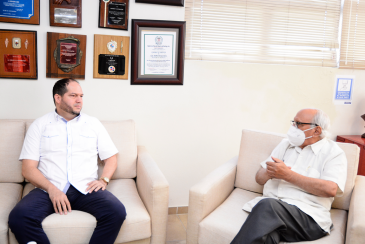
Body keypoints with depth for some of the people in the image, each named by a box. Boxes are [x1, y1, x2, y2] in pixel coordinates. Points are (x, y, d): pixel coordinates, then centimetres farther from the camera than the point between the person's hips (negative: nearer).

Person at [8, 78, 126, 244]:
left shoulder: (93, 124, 17)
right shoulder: (40, 125, 11)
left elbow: (111, 157, 17)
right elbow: (28, 168, 4)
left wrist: (103, 180, -3)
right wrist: (51, 189, -13)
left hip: (86, 189, 1)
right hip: (48, 189, 0)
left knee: (117, 212, -28)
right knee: (18, 218, -29)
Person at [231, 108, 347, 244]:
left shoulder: (333, 152, 7)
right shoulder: (285, 144, 24)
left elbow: (330, 189, -12)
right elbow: (259, 178, 23)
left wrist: (287, 174, -10)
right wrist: (270, 173, -3)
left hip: (308, 216, -3)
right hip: (269, 204, 4)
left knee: (267, 205, -35)